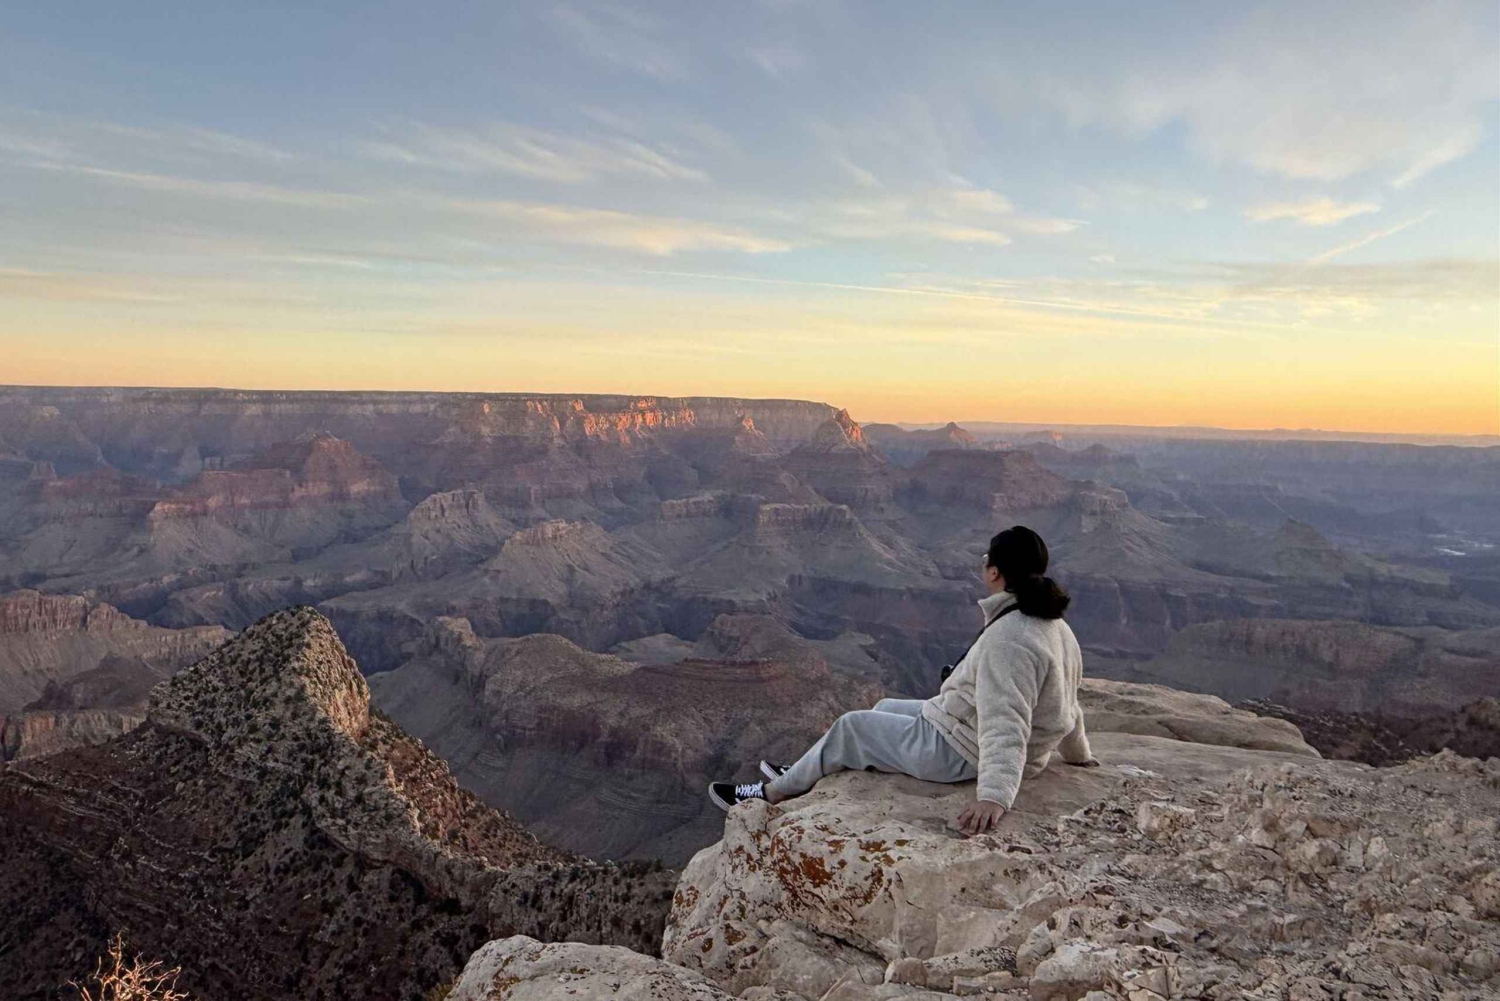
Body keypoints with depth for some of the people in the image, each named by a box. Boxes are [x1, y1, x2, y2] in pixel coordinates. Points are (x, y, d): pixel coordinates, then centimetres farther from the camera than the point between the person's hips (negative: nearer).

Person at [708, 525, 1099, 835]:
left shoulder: (1008, 638, -28)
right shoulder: (1056, 627, 2)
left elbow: (1004, 724, -37)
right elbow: (1068, 706, 11)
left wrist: (994, 796, -45)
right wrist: (1079, 755, 25)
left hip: (958, 753, -10)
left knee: (850, 727, 6)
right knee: (886, 707, 24)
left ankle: (774, 792, 25)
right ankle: (802, 775, 39)